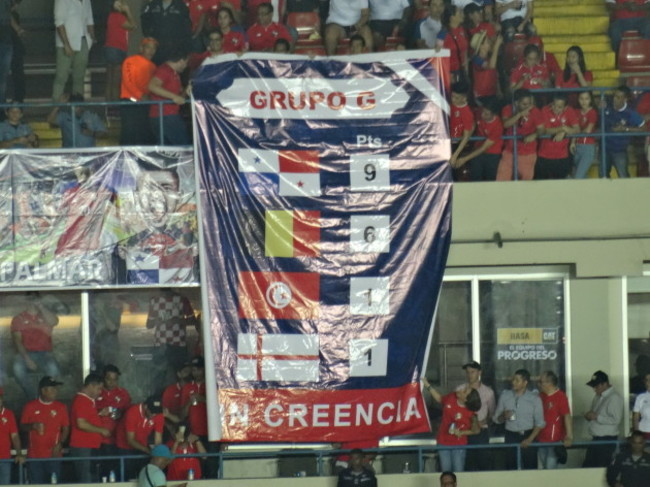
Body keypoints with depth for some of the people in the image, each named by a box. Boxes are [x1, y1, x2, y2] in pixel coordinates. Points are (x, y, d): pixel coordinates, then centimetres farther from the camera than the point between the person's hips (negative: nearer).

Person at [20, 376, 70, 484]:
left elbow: (66, 429, 9)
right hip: (34, 455, 0)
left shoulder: (61, 407, 6)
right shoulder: (30, 407, 5)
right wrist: (32, 426, -12)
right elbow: (22, 427, 9)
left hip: (53, 455, 0)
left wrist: (60, 444, -7)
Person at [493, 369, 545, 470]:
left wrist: (530, 439, -11)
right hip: (511, 437, 2)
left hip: (528, 436, -2)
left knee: (530, 469, -5)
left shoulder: (534, 399, 1)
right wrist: (504, 416, -11)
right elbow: (496, 419, 12)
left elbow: (539, 423, 1)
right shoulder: (505, 396, 6)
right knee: (511, 469, -3)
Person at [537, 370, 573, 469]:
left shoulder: (560, 397, -11)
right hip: (541, 439, 8)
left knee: (551, 468, -9)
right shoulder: (542, 396, 11)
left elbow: (567, 416, -18)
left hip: (554, 440, -7)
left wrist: (569, 436, -26)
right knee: (545, 467, 13)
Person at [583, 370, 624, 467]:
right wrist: (589, 416, 2)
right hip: (596, 438, 9)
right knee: (588, 466, 9)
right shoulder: (598, 397, 14)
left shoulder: (614, 397, -15)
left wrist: (597, 417, -20)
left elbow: (616, 420, -22)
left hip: (607, 439, -9)